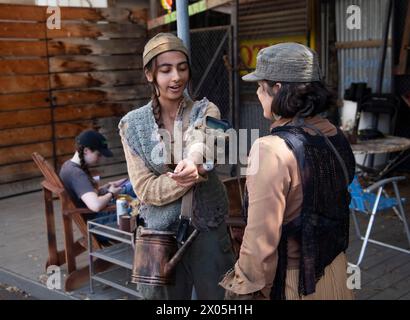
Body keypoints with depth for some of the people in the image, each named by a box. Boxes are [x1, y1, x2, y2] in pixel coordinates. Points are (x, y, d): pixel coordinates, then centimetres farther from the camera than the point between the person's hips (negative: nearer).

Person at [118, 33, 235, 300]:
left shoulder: (206, 111, -3)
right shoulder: (133, 124, -3)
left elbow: (202, 140, -27)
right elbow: (145, 189, -10)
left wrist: (192, 160, -52)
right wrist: (194, 176, -26)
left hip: (208, 231, 0)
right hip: (161, 236, 0)